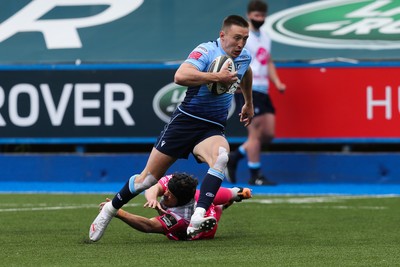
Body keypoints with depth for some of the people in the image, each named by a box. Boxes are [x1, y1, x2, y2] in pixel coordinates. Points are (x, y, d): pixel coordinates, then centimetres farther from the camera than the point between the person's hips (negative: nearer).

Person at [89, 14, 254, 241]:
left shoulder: (245, 57, 6)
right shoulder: (206, 51, -15)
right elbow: (180, 76, -33)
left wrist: (249, 103, 43)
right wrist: (216, 77, -34)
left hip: (212, 129, 4)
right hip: (185, 121, -4)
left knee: (221, 157, -33)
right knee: (149, 178, 3)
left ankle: (198, 217, -40)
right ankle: (110, 209, 28)